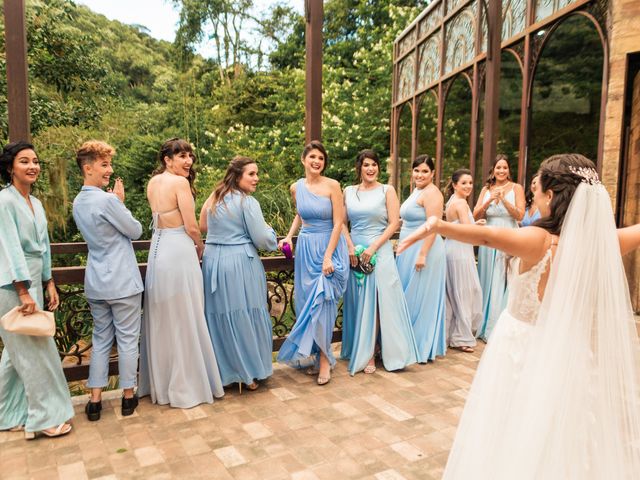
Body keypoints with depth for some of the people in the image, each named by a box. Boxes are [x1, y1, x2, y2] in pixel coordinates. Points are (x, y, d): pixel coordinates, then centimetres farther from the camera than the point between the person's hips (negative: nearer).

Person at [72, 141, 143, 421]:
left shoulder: (78, 203, 8)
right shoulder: (107, 200, -18)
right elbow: (135, 231, -8)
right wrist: (120, 202, 2)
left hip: (95, 282, 8)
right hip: (122, 282, -7)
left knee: (101, 339, 14)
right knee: (127, 339, 6)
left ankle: (95, 400, 18)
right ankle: (128, 397, 18)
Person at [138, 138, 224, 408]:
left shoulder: (153, 182, 11)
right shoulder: (180, 183, -13)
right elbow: (192, 227, -12)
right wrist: (200, 247, 4)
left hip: (158, 250, 8)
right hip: (178, 252, -8)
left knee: (161, 319, 16)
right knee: (183, 320, 2)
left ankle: (159, 383, 29)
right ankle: (186, 386, 14)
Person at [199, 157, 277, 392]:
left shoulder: (214, 198, 10)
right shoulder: (247, 202, -11)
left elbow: (203, 227, 20)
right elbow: (263, 240, -12)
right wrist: (270, 231, 9)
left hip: (213, 261, 7)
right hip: (240, 263, -6)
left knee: (219, 316, 12)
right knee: (245, 316, 4)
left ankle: (223, 371, 23)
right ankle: (249, 374, 15)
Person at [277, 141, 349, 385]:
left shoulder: (332, 186, -9)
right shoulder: (296, 188, 5)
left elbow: (338, 223, -11)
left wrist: (328, 256, -16)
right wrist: (289, 236, 9)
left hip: (329, 247, -4)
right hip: (305, 248, 5)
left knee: (322, 301, -9)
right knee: (306, 301, 7)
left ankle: (324, 359, 3)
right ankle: (312, 356, 20)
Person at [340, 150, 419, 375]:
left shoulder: (387, 191, 1)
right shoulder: (349, 191, 9)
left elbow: (394, 223, -6)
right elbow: (342, 222, 7)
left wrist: (373, 247, -13)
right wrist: (350, 247, -7)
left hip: (379, 251, -3)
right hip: (355, 253, 3)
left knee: (377, 302, -1)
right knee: (358, 303, 8)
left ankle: (369, 355, 10)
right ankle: (359, 352, 21)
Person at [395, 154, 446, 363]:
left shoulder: (431, 193, -13)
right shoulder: (416, 191, 16)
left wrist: (422, 254, -25)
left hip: (423, 250, -9)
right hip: (410, 250, 9)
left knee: (420, 298, -1)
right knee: (409, 296, 13)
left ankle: (422, 347, 13)